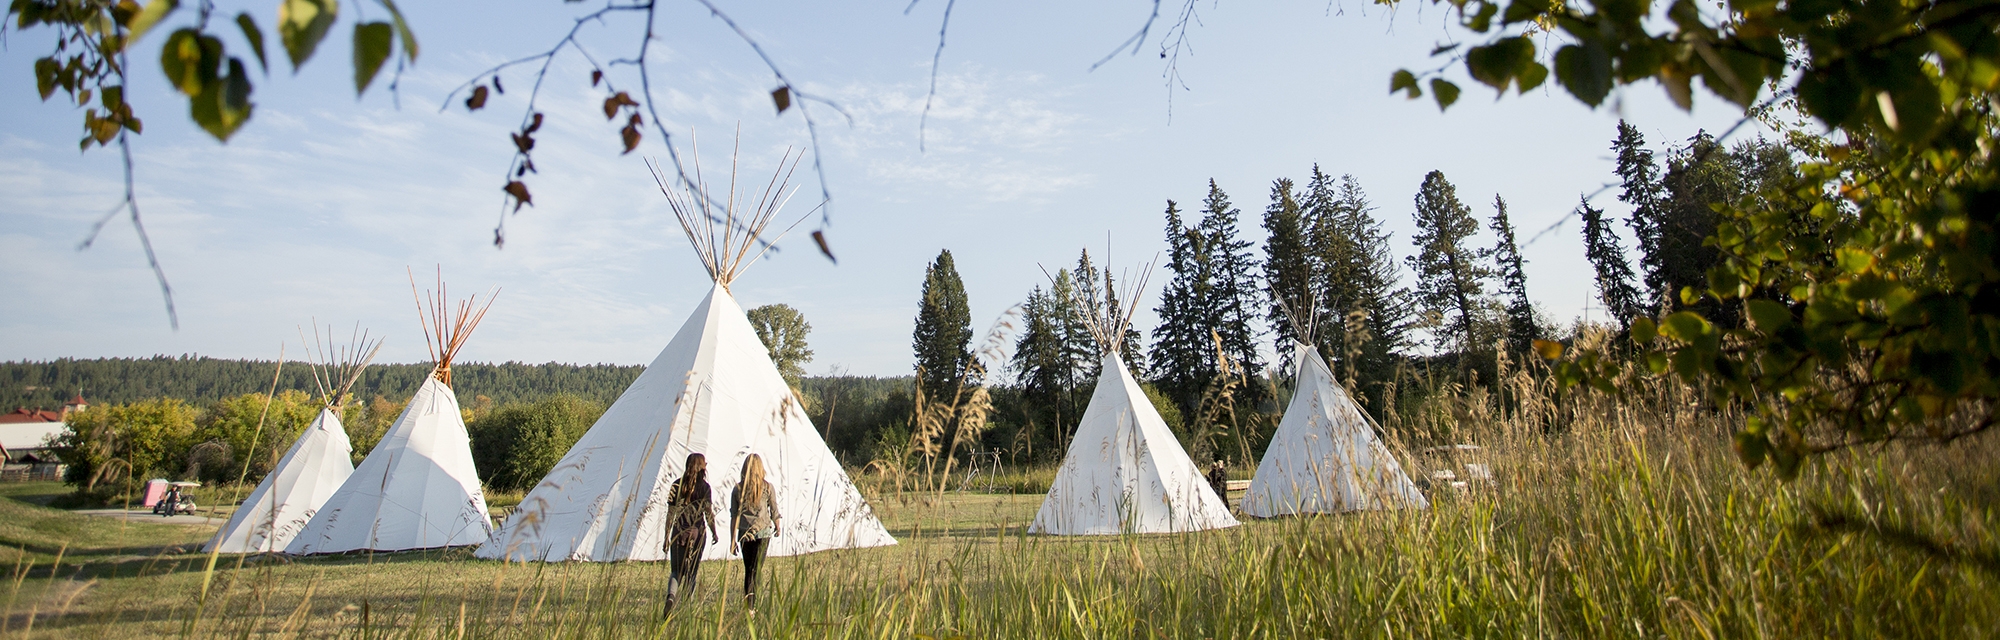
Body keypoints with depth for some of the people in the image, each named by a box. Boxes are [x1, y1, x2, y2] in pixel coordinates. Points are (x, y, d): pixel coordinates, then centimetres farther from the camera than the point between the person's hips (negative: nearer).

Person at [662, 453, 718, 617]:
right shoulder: (704, 487, -5)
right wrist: (714, 534, 8)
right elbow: (709, 513, -5)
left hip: (679, 533, 1)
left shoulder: (677, 485, 0)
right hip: (698, 533, -1)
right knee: (691, 572, 11)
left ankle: (671, 596, -18)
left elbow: (671, 513, -1)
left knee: (676, 571, 10)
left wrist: (666, 537, 4)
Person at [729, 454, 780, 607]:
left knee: (748, 570, 15)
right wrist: (777, 527, 21)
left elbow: (734, 516, 3)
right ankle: (751, 606, -11)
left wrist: (733, 539, 8)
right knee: (756, 570, 0)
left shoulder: (738, 489, 1)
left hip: (744, 534, 2)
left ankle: (747, 604, 16)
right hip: (763, 532, -2)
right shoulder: (767, 488, -4)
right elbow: (774, 511, 3)